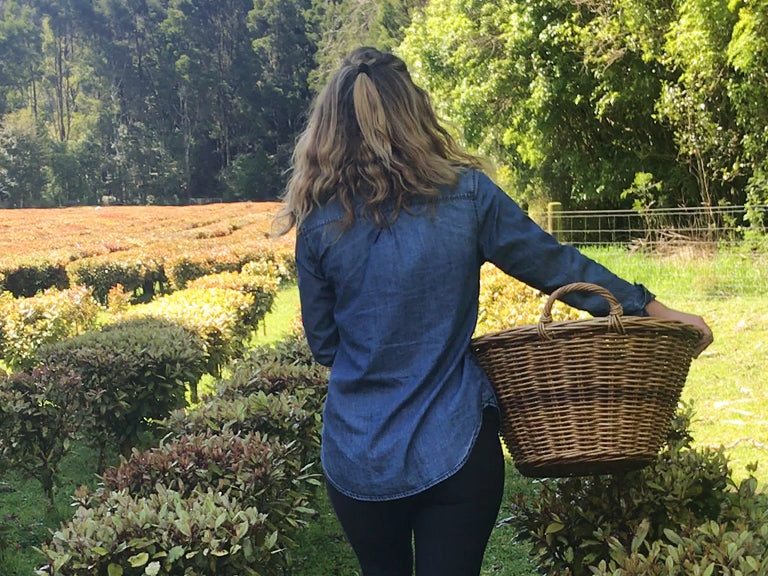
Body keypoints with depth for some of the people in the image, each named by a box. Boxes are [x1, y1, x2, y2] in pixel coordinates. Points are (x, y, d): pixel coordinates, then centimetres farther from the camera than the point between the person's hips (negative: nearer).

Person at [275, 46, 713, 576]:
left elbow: (324, 345, 3)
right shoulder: (466, 193, -7)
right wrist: (650, 308, 12)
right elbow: (553, 263, 1)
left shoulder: (319, 222, -6)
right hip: (454, 449, -1)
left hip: (358, 459, 2)